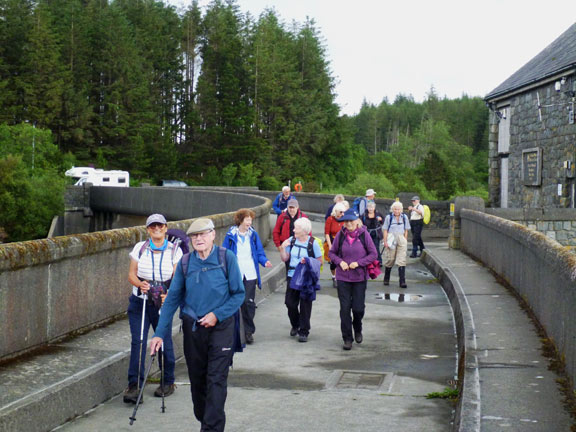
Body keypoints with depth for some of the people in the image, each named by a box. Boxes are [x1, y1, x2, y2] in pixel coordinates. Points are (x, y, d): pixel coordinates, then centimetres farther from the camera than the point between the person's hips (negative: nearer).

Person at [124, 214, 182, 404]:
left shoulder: (174, 251, 1)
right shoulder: (139, 248, 5)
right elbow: (131, 274, 4)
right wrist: (140, 284, -17)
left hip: (163, 303, -1)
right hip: (139, 302, 1)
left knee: (164, 341, 4)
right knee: (137, 342, -8)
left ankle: (168, 382, 22)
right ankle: (134, 385, -8)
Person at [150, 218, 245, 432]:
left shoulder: (227, 258, -7)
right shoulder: (185, 262, 1)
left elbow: (239, 294, -3)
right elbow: (172, 299, 2)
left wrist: (217, 314, -15)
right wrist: (160, 334, -3)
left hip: (220, 327, -3)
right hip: (192, 328, 3)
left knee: (216, 380, -7)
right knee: (197, 380, 12)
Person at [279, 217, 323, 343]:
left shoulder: (312, 243, -8)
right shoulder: (291, 240, 3)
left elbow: (320, 261, -3)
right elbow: (285, 258, 8)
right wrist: (283, 248, -8)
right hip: (292, 277, 4)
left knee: (305, 305, 1)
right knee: (290, 302, 5)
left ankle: (304, 332, 12)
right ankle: (295, 325, 31)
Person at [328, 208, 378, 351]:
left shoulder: (364, 234, -6)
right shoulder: (340, 235, -2)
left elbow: (373, 254, -2)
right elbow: (331, 253, 7)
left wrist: (358, 263, -13)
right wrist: (340, 262, -11)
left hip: (359, 277, -1)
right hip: (343, 277, 1)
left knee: (358, 308, 2)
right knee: (345, 308, 0)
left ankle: (358, 330, 33)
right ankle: (347, 338, 12)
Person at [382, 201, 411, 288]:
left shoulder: (404, 217, 6)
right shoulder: (389, 217, 0)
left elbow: (406, 230, 11)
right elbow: (385, 230, 1)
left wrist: (405, 241, 6)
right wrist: (385, 241, -6)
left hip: (401, 239, 1)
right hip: (391, 240, -1)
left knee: (402, 261, -7)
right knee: (389, 259, 6)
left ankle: (402, 281, -10)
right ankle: (386, 279, 23)